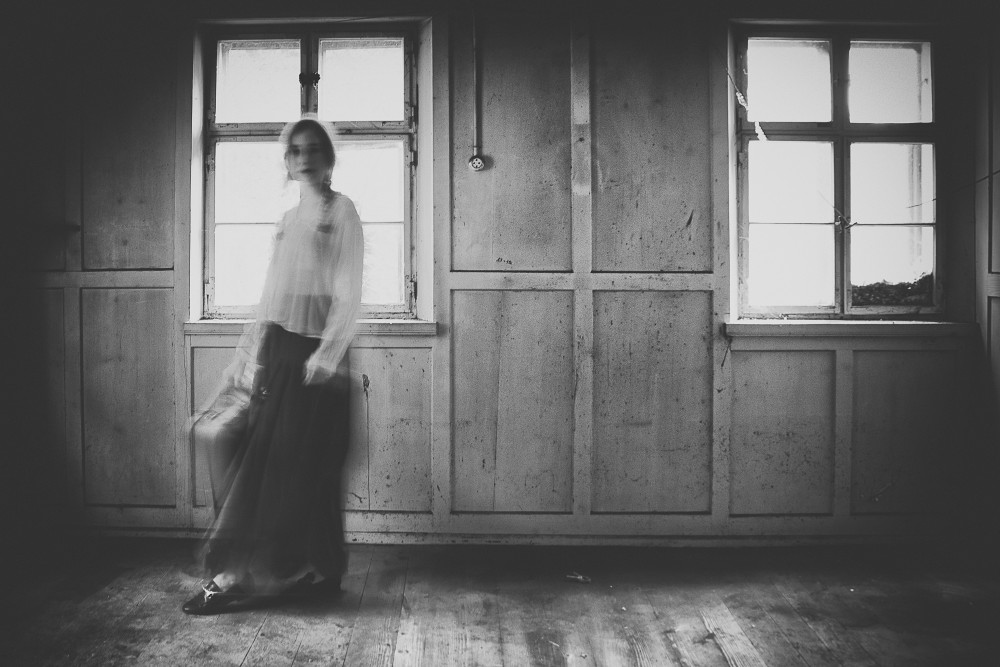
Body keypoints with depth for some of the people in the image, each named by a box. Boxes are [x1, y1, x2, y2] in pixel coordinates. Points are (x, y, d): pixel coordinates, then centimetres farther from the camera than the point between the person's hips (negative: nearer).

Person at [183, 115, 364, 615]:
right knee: (264, 457, 3)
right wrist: (244, 357, 16)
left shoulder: (341, 211, 0)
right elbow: (271, 296, 19)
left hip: (314, 349, -7)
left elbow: (348, 295, -8)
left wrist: (325, 356, -18)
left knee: (297, 464, -3)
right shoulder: (288, 219, 18)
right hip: (278, 347, 7)